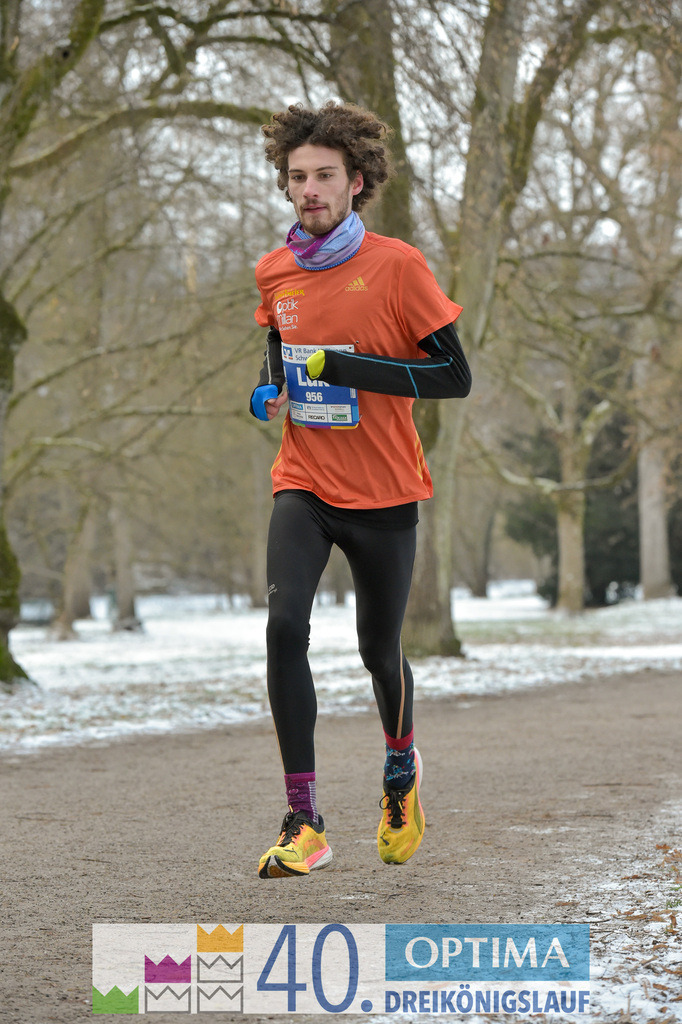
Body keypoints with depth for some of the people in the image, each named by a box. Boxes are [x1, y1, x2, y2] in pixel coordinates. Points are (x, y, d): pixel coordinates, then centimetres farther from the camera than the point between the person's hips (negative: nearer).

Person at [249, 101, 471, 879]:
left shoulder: (397, 266, -10)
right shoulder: (274, 273, 4)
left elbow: (455, 376, -12)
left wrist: (348, 368, -20)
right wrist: (270, 389, 2)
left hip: (384, 495, -2)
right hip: (302, 487, 3)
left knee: (379, 650, 10)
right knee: (285, 624, -20)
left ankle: (401, 772, 44)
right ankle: (303, 823, -15)